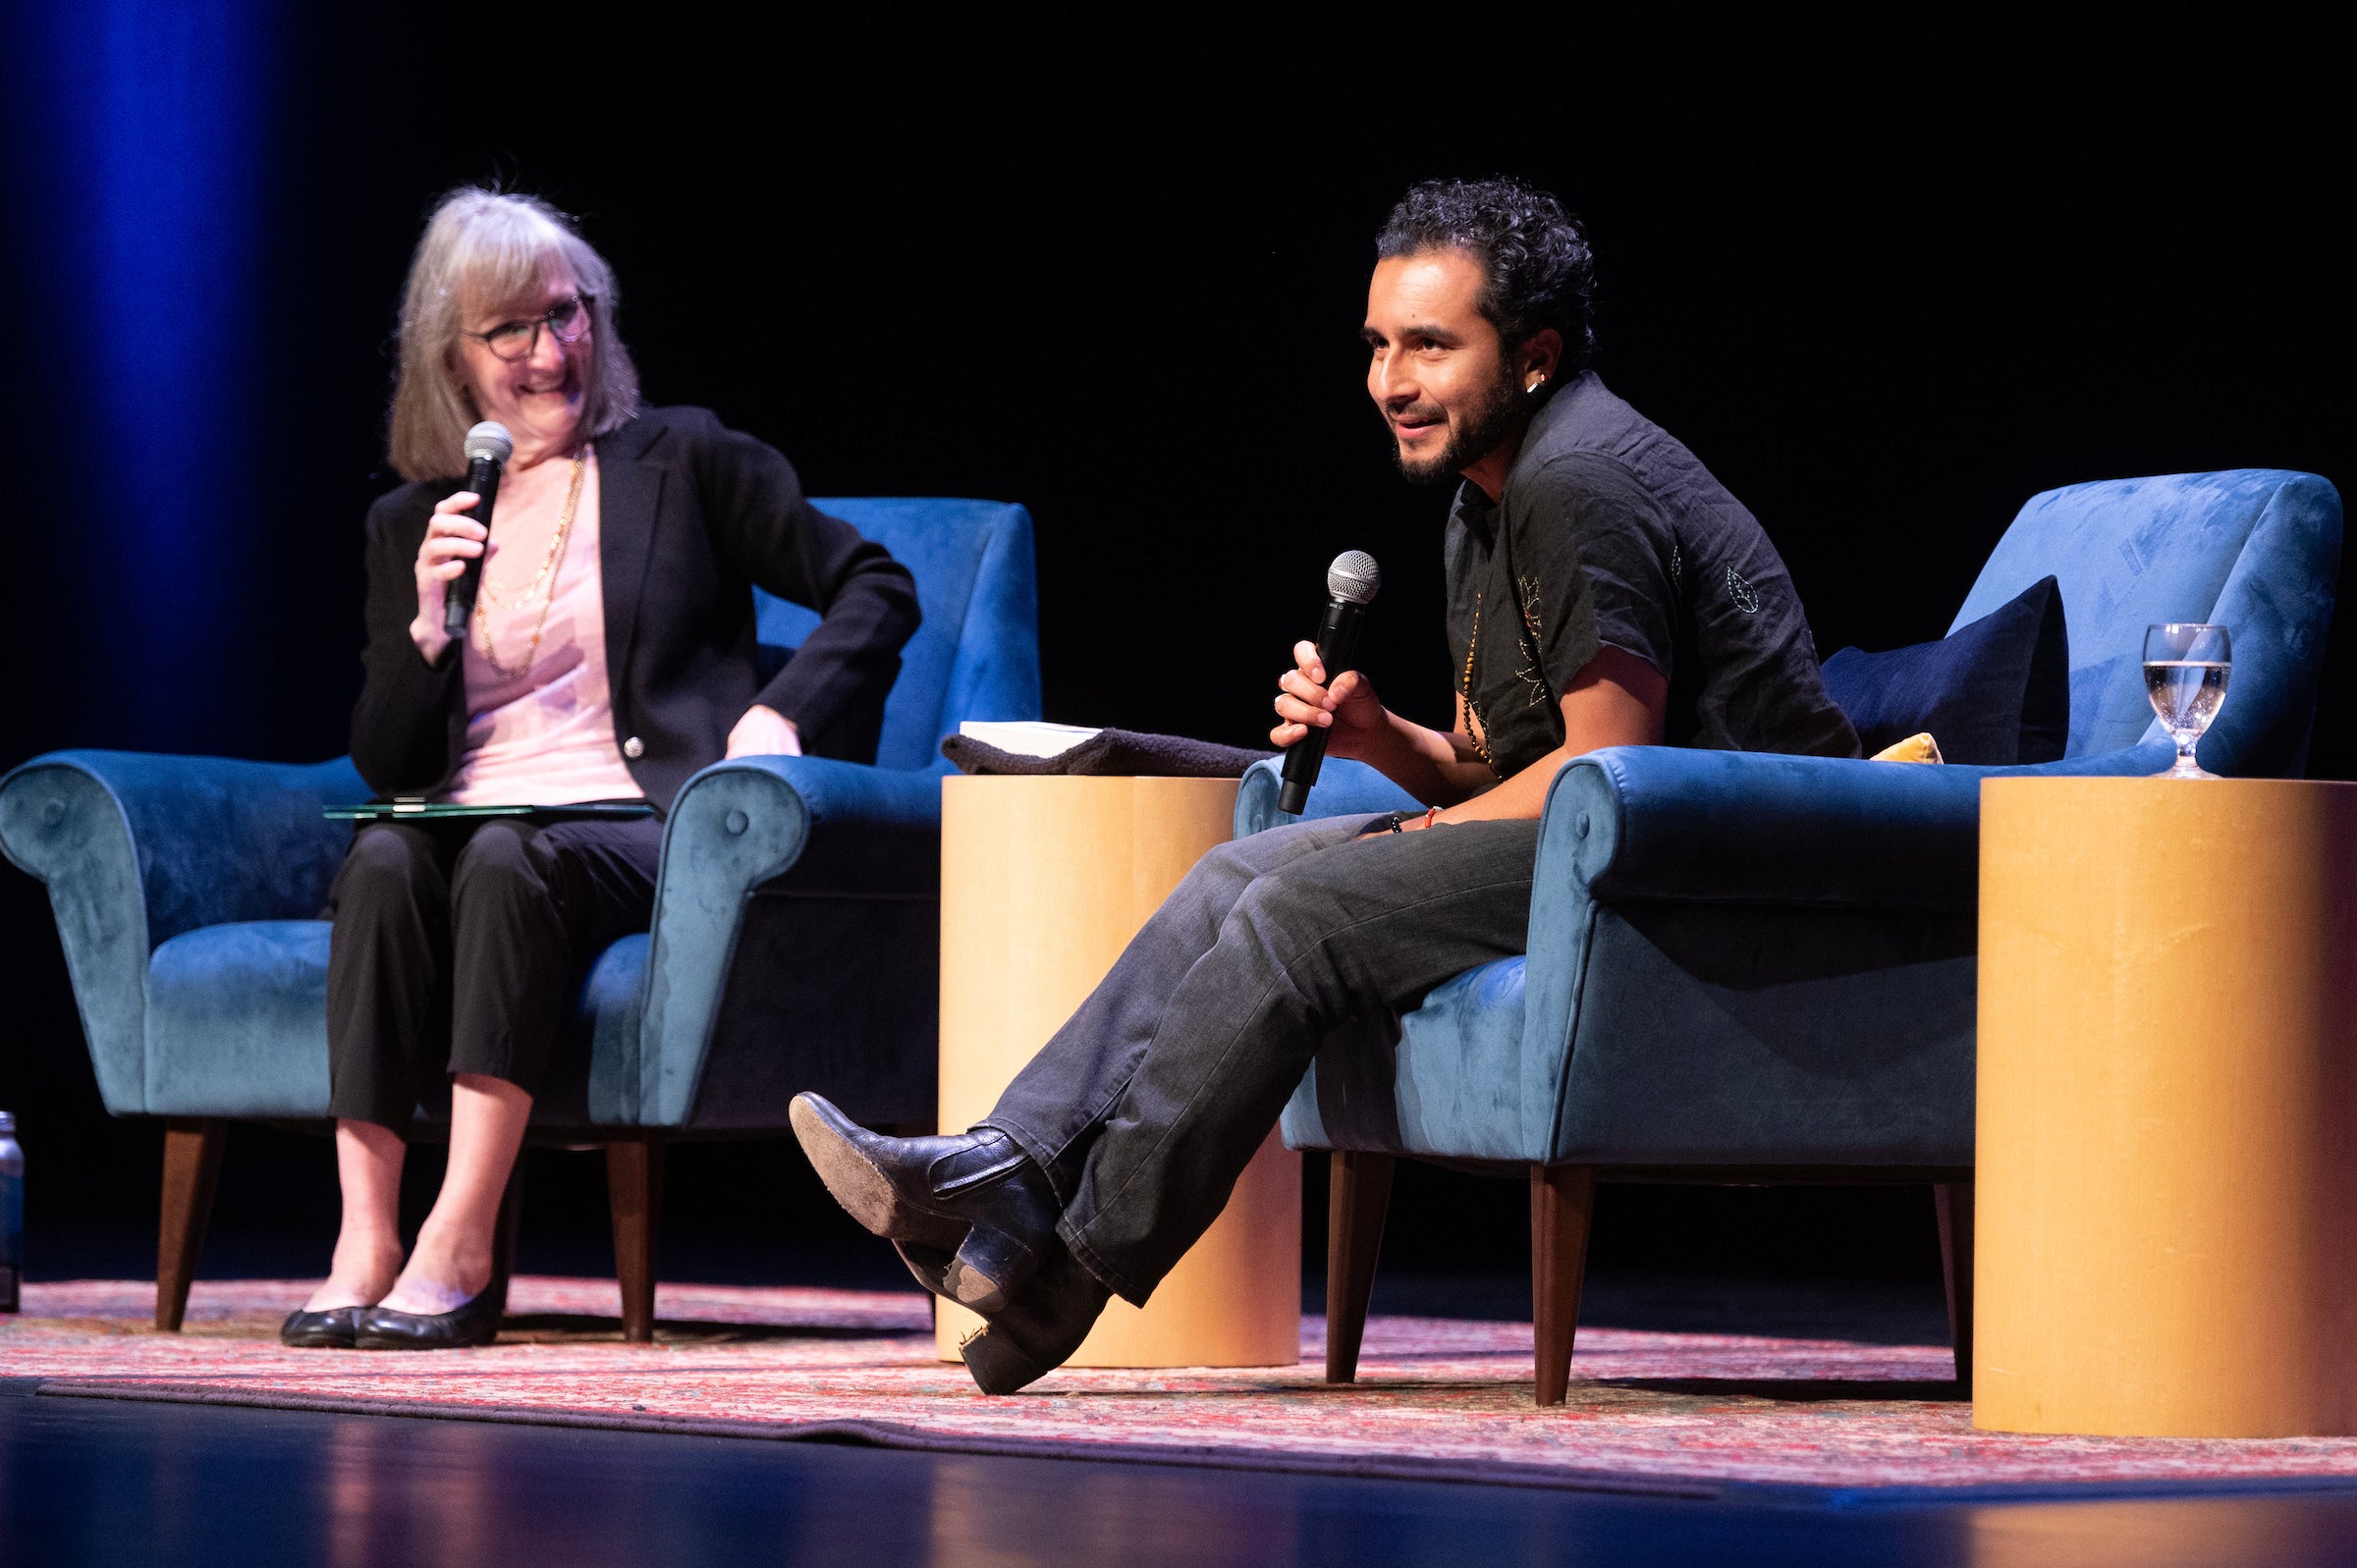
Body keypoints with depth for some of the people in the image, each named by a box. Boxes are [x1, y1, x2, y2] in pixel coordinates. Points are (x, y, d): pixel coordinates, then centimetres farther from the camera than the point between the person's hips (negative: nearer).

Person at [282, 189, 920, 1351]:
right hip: (469, 820, 3)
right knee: (383, 862, -33)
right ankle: (365, 1241, -37)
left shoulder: (681, 463, 12)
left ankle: (462, 1246, -40)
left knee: (514, 858, -36)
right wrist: (428, 624, -3)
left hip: (634, 829, -3)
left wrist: (784, 712, -7)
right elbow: (382, 764, 14)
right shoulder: (409, 523, 19)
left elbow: (876, 589, 10)